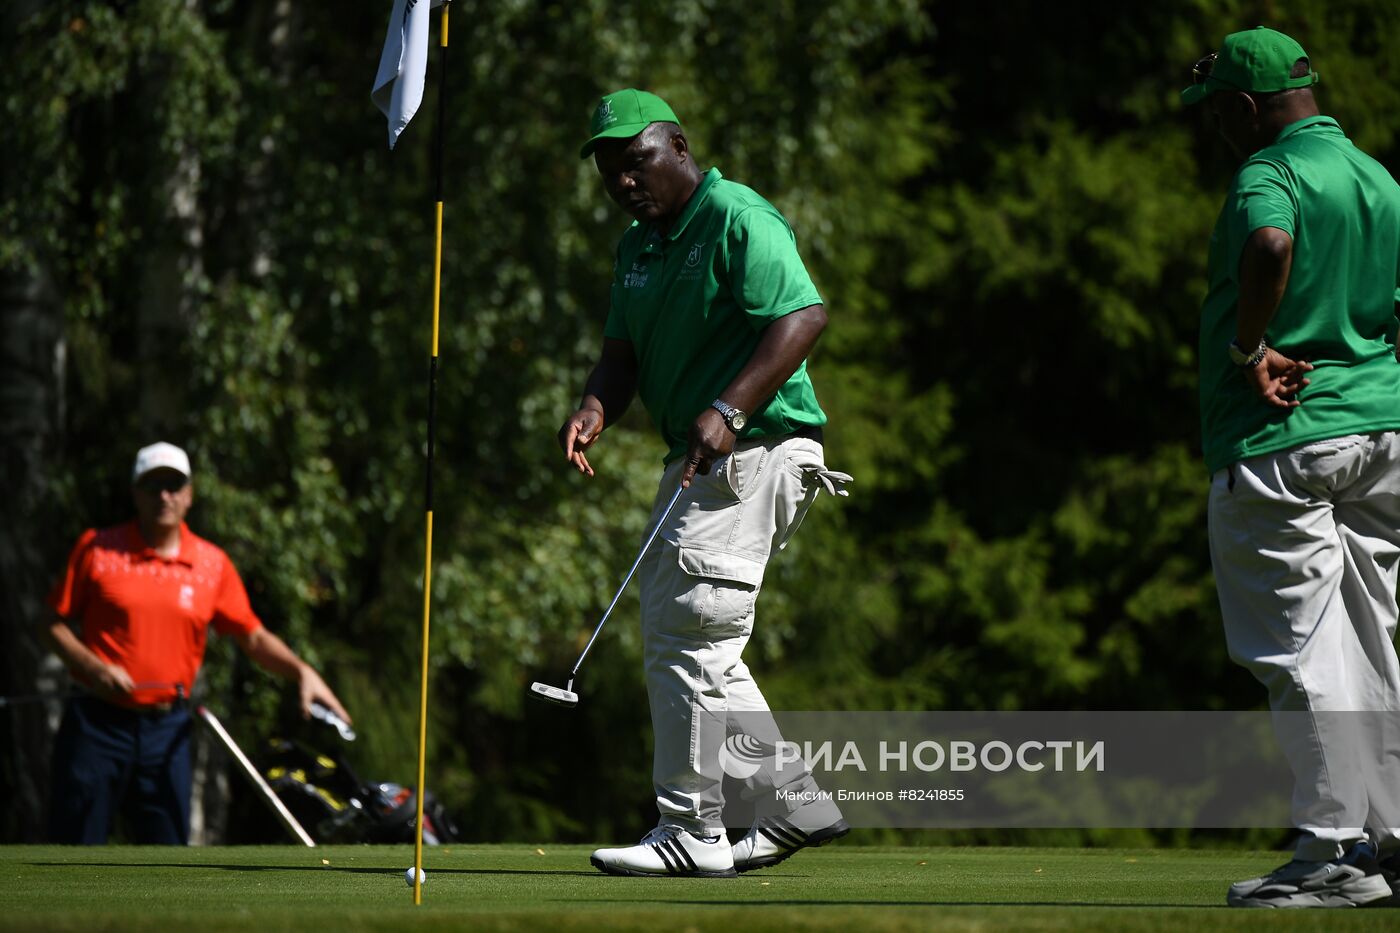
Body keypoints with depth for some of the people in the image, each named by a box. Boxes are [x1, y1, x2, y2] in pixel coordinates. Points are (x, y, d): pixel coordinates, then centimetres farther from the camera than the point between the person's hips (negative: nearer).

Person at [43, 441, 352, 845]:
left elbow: (252, 636, 12)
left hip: (166, 731, 2)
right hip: (97, 722, -2)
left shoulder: (212, 564, 7)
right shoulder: (97, 548, 0)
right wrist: (95, 668, -13)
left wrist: (302, 672, -4)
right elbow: (56, 624, 3)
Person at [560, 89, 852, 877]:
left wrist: (729, 411, -31)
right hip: (699, 461, 11)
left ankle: (693, 834, -9)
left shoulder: (738, 221, -13)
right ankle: (796, 807, 20)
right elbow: (623, 352, 15)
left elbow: (805, 315, -23)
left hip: (756, 451, -10)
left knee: (690, 635, -12)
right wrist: (597, 408, -8)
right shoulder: (639, 246, 17)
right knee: (691, 642, 13)